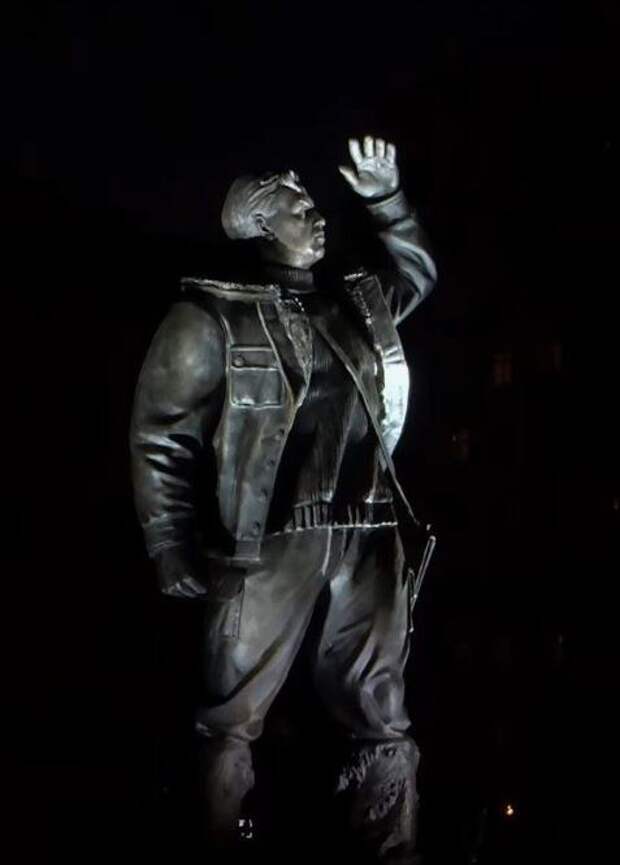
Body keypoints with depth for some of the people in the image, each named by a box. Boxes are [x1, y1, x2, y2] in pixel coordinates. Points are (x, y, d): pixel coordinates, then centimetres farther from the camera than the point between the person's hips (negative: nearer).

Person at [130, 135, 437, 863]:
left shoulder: (353, 304, 15)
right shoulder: (211, 317, -3)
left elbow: (418, 272, 37)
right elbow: (160, 439, -5)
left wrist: (384, 198, 23)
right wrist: (171, 551, -11)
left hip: (363, 541, 5)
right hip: (266, 546, -5)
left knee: (381, 718, 10)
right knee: (234, 719, 3)